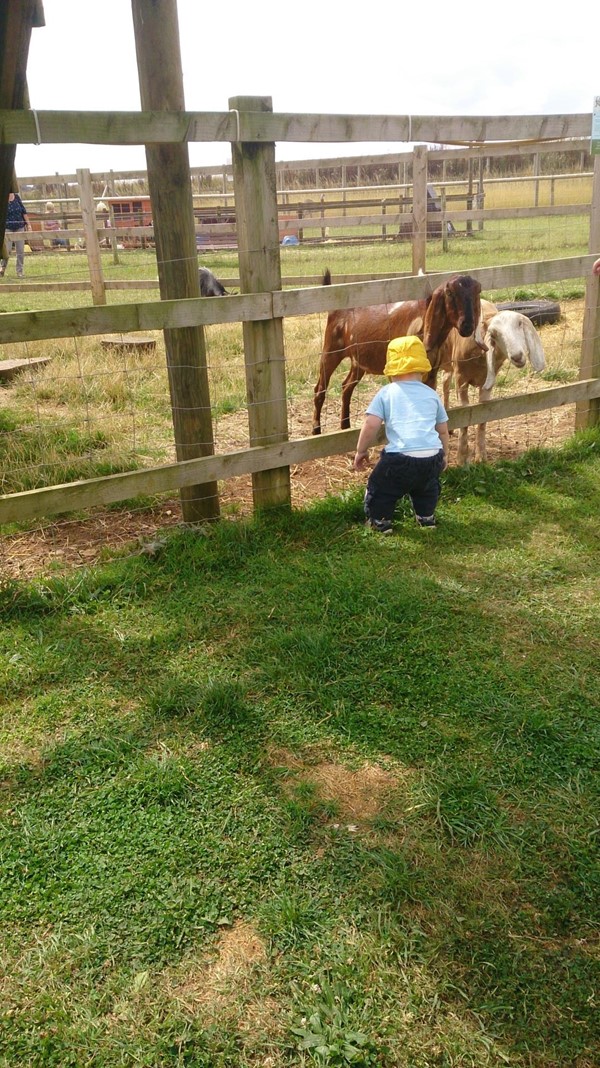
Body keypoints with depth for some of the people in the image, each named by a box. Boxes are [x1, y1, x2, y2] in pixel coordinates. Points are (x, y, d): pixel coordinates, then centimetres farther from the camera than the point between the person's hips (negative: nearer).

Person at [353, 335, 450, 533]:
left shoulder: (386, 393, 7)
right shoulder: (431, 394, 18)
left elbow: (371, 425, -3)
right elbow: (443, 430, 23)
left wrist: (361, 451, 10)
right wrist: (444, 455, 38)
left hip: (400, 458, -4)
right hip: (432, 458, 4)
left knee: (379, 486, 21)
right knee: (427, 485, 35)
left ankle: (380, 521, 22)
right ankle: (426, 517, 40)